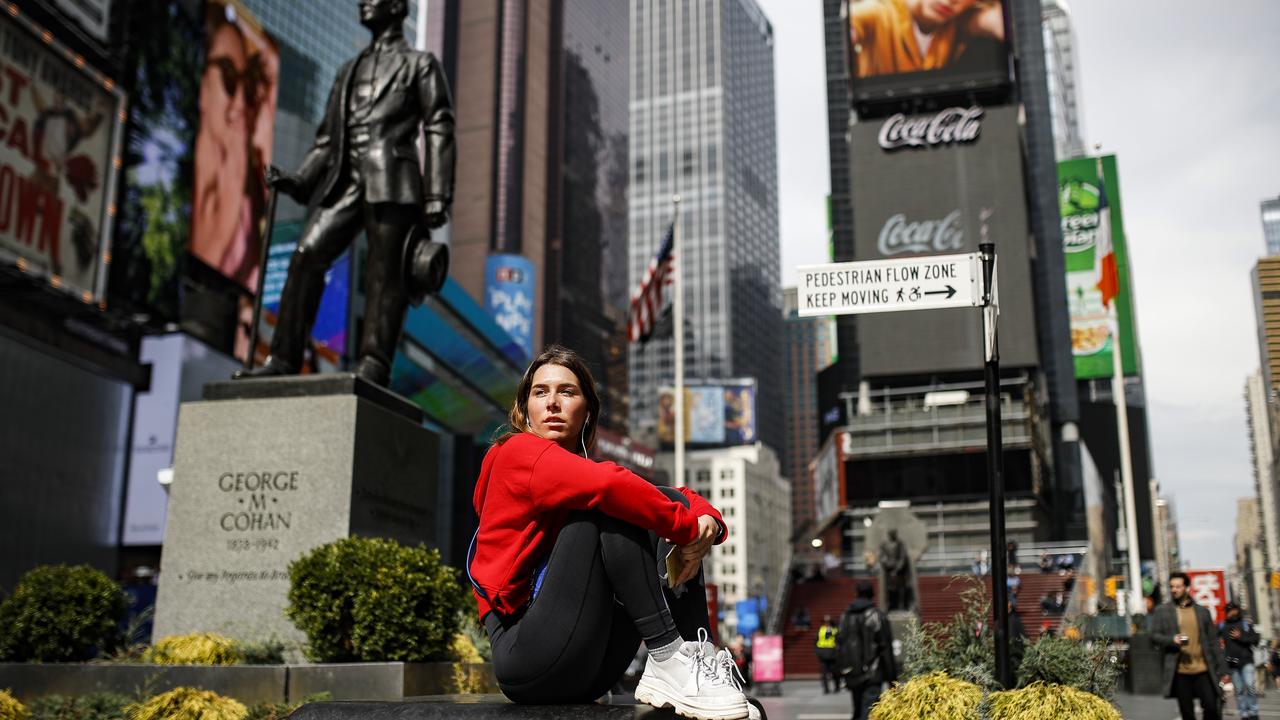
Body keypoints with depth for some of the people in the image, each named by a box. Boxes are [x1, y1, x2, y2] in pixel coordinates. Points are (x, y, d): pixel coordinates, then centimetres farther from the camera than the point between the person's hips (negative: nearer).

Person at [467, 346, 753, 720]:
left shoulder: (584, 468, 18)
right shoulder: (519, 451, -3)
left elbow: (684, 498, 15)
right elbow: (608, 485, -23)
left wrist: (708, 522, -9)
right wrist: (687, 530, -14)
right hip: (524, 655, -7)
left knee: (673, 503, 2)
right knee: (609, 506, -20)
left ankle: (699, 660, -15)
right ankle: (668, 659, -25)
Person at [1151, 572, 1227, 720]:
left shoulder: (1202, 611, 11)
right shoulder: (1161, 611, 7)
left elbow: (1213, 642, 11)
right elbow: (1154, 636, 2)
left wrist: (1222, 670, 7)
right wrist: (1171, 640, -18)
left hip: (1203, 670, 1)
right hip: (1180, 672, -1)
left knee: (1212, 707, -4)